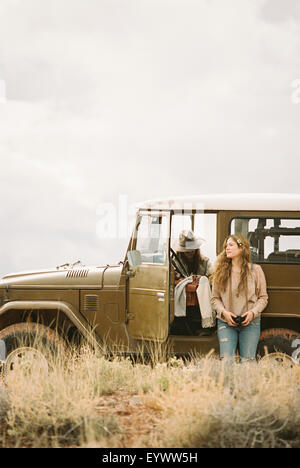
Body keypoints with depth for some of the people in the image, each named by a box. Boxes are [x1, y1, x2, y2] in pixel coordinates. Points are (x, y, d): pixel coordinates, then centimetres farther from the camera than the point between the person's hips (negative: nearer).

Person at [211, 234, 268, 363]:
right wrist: (223, 312, -10)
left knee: (247, 361, -5)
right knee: (226, 359, -11)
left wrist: (253, 312, -11)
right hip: (226, 323, 0)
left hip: (250, 323, 0)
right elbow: (214, 298, 8)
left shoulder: (256, 270, 3)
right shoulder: (221, 271, 5)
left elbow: (263, 297, 6)